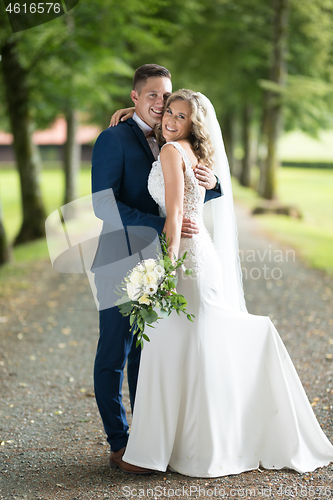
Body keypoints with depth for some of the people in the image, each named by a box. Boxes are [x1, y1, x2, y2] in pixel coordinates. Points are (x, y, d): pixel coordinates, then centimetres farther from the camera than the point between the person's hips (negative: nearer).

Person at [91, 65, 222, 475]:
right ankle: (119, 445, 9)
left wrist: (211, 182, -13)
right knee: (115, 355, 1)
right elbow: (104, 204, -18)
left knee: (147, 352, 14)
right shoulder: (113, 140, -9)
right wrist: (162, 225, -25)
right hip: (121, 263, -7)